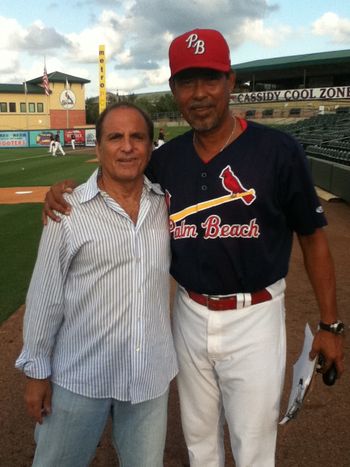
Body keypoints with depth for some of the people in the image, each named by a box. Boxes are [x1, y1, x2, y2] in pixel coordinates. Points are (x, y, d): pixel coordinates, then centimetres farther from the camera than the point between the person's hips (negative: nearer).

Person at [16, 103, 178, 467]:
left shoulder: (166, 203, 0)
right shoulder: (68, 211, -10)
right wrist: (37, 370, -2)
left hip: (151, 374, 3)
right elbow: (44, 297, -6)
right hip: (79, 376, -2)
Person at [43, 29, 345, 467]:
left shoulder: (277, 150, -14)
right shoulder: (166, 159, -1)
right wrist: (67, 190, -7)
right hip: (190, 316, 4)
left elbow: (313, 237, -6)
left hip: (254, 320, -4)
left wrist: (330, 324, -3)